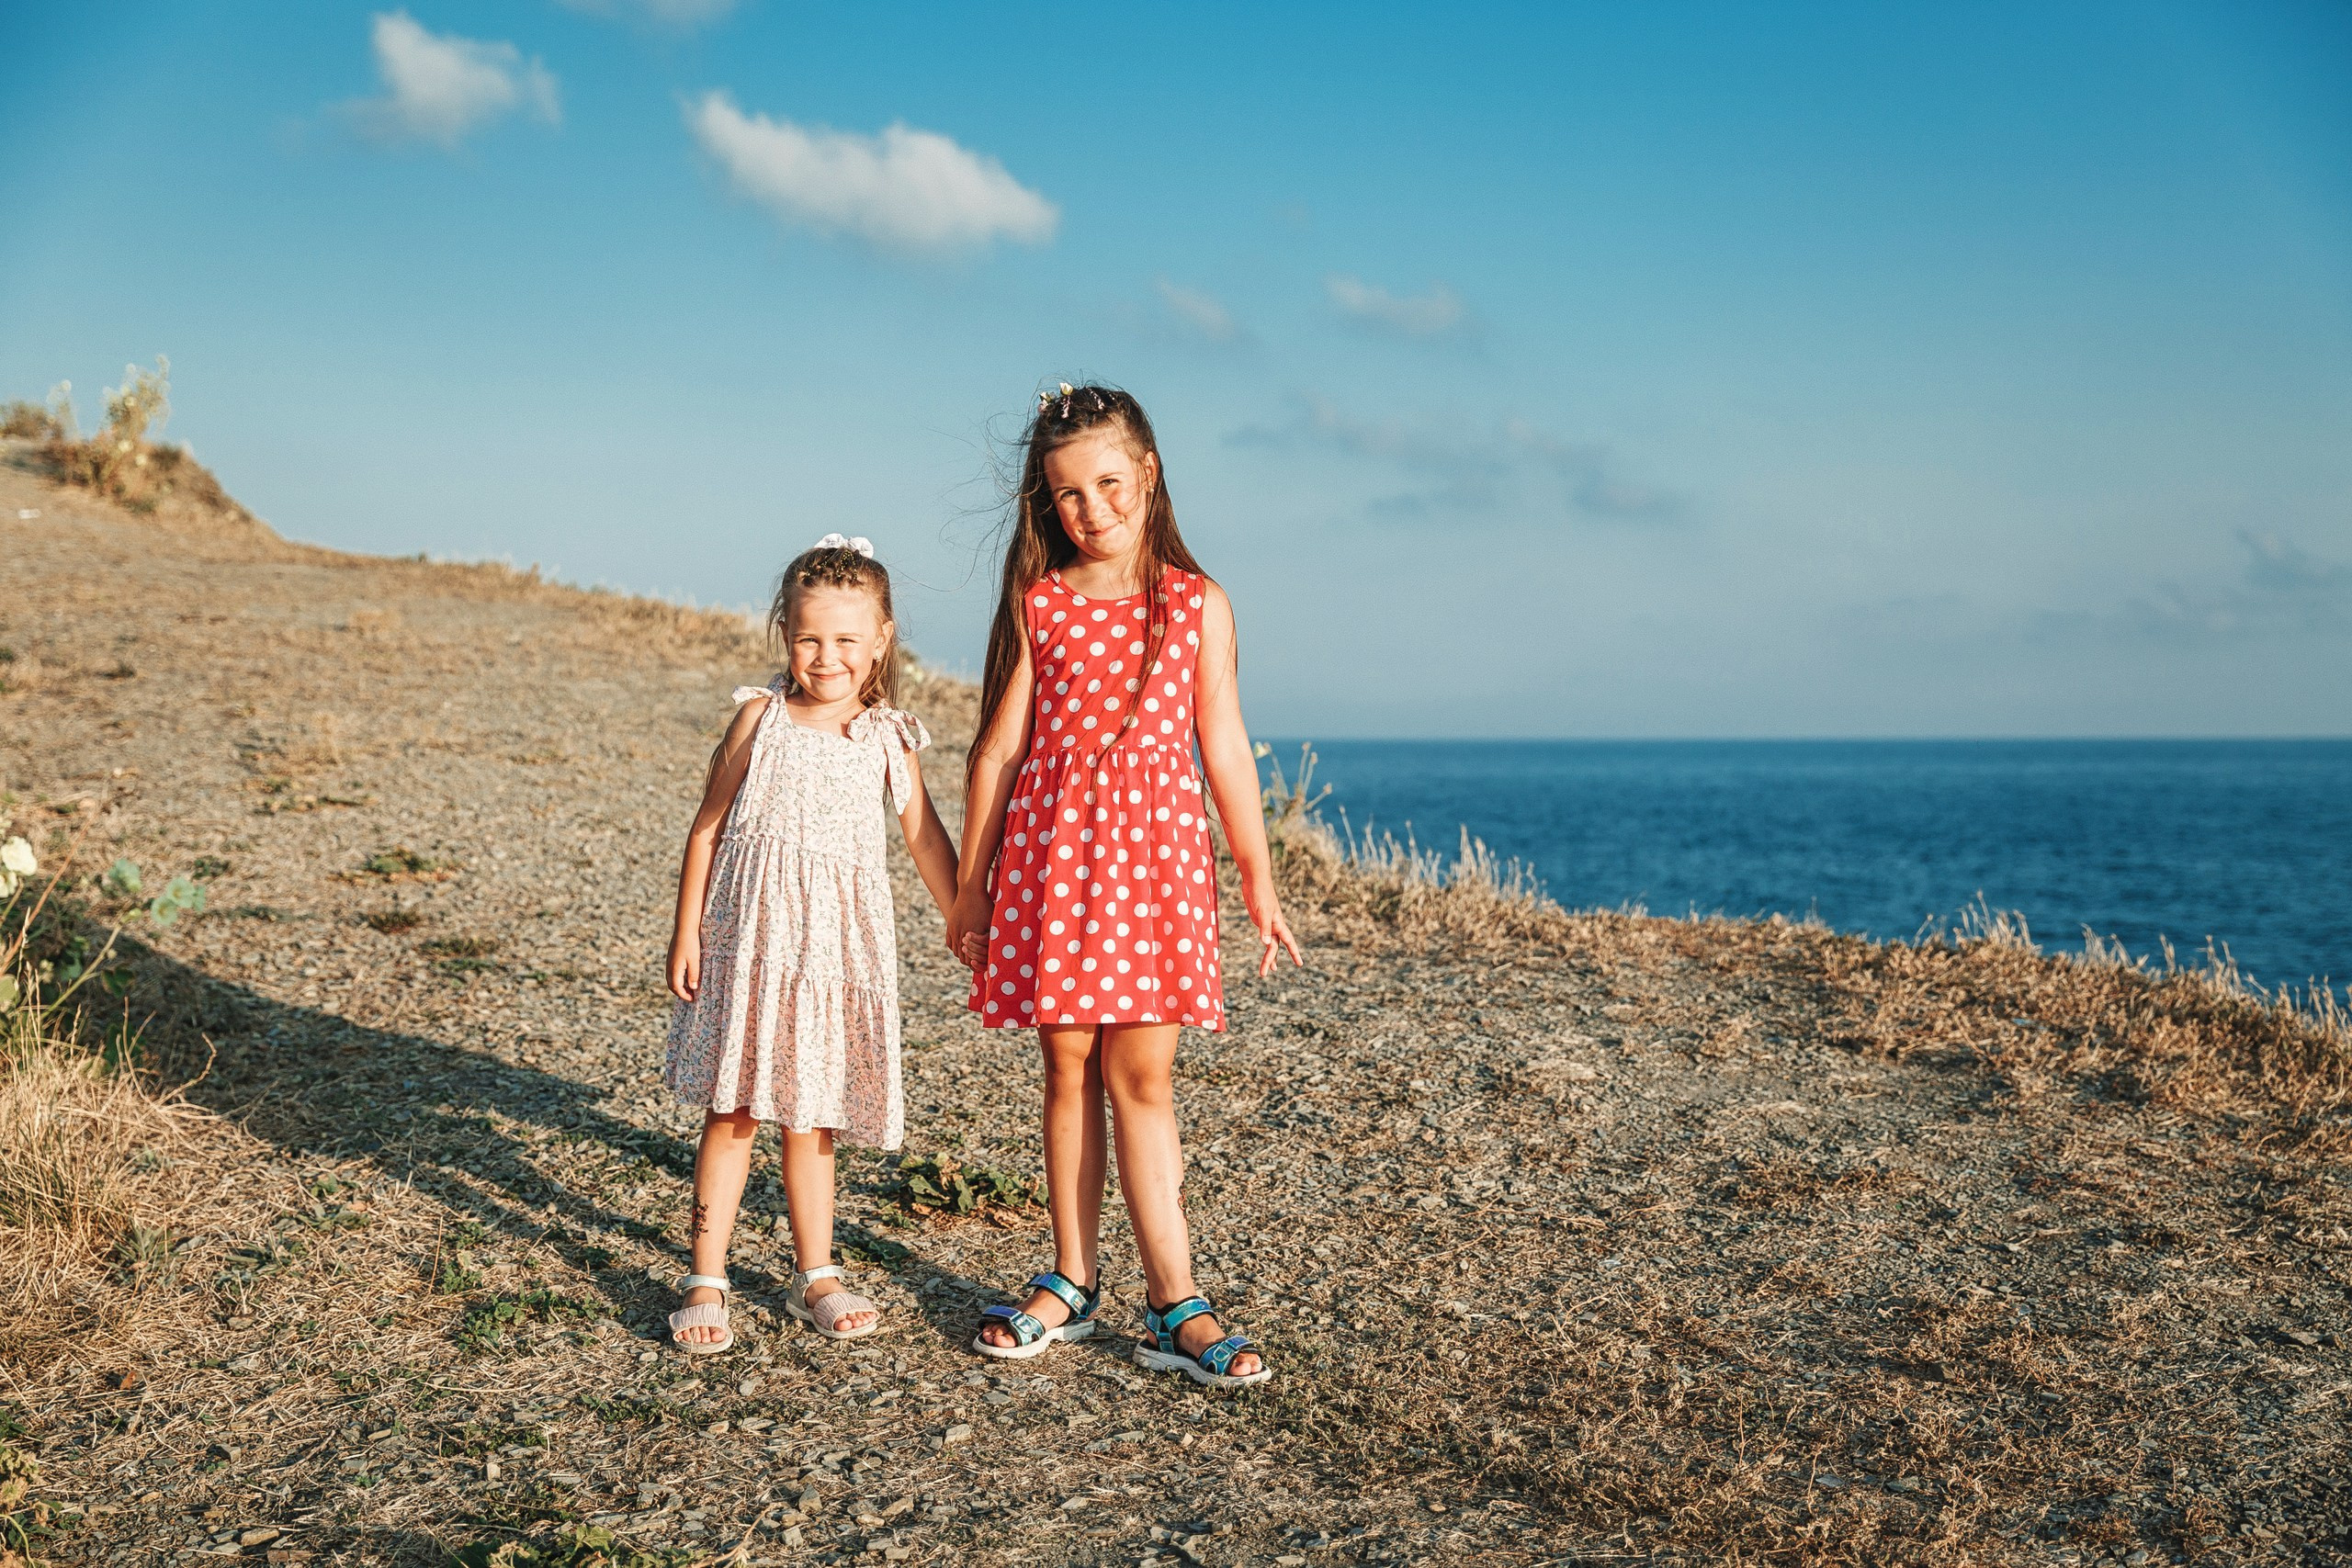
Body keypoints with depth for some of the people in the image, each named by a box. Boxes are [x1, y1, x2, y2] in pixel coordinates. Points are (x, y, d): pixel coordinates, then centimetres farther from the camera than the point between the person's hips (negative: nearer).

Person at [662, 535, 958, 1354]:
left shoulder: (886, 738, 2)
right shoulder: (761, 718, -2)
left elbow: (928, 841, 9)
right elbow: (708, 827, 1)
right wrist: (687, 932, -1)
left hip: (837, 946, 2)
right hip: (750, 937, -2)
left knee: (809, 1115, 11)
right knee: (733, 1112, 2)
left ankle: (816, 1277, 23)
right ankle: (706, 1282, 11)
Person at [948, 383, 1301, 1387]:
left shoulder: (1196, 604, 4)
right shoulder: (1036, 606, 4)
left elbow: (1224, 749, 7)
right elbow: (998, 750, 5)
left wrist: (1259, 880, 8)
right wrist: (971, 885, 6)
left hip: (1157, 848, -1)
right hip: (1051, 847, 1)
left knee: (1140, 1073, -3)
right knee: (1069, 1069, 7)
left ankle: (1174, 1305, 2)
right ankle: (1071, 1284, 19)